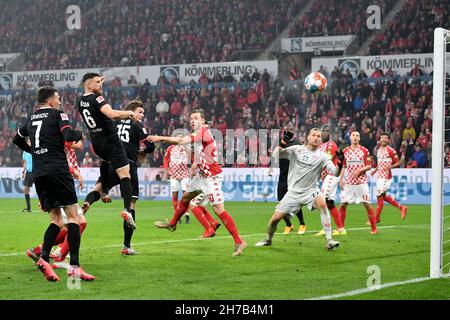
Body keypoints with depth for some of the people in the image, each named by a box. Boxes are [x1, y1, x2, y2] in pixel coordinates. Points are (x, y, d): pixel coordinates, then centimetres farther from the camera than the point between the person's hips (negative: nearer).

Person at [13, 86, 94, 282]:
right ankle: (74, 266, -16)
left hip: (38, 174, 6)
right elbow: (69, 136, -15)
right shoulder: (58, 114, -1)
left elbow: (17, 140, 33)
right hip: (57, 169, -6)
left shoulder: (31, 119, 18)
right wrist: (80, 134, 5)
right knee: (72, 215, -5)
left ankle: (44, 258, -10)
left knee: (56, 219, 11)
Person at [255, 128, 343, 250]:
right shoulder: (296, 149, 0)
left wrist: (339, 164, -32)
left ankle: (329, 240, -30)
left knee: (322, 203, -33)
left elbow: (335, 172, -11)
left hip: (311, 191, -1)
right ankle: (268, 239, 29)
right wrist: (281, 145, -22)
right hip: (294, 191, 1)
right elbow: (275, 155, -2)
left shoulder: (321, 156, -2)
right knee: (276, 218, -3)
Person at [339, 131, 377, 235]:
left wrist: (360, 170, -17)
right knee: (343, 204, -1)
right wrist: (341, 180, 6)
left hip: (361, 181, -3)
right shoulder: (345, 151, 8)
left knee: (367, 204, -6)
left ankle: (374, 228, 0)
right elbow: (343, 167, 13)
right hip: (349, 182, 3)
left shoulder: (364, 151, 0)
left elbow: (369, 166, -1)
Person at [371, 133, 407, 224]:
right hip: (379, 176, 9)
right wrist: (375, 170, 14)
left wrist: (391, 166, -24)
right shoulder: (379, 150, 13)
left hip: (386, 177, -9)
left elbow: (398, 162, -9)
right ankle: (401, 207, 27)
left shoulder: (391, 150, -10)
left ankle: (376, 218, 6)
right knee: (383, 196, 13)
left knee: (379, 196, -6)